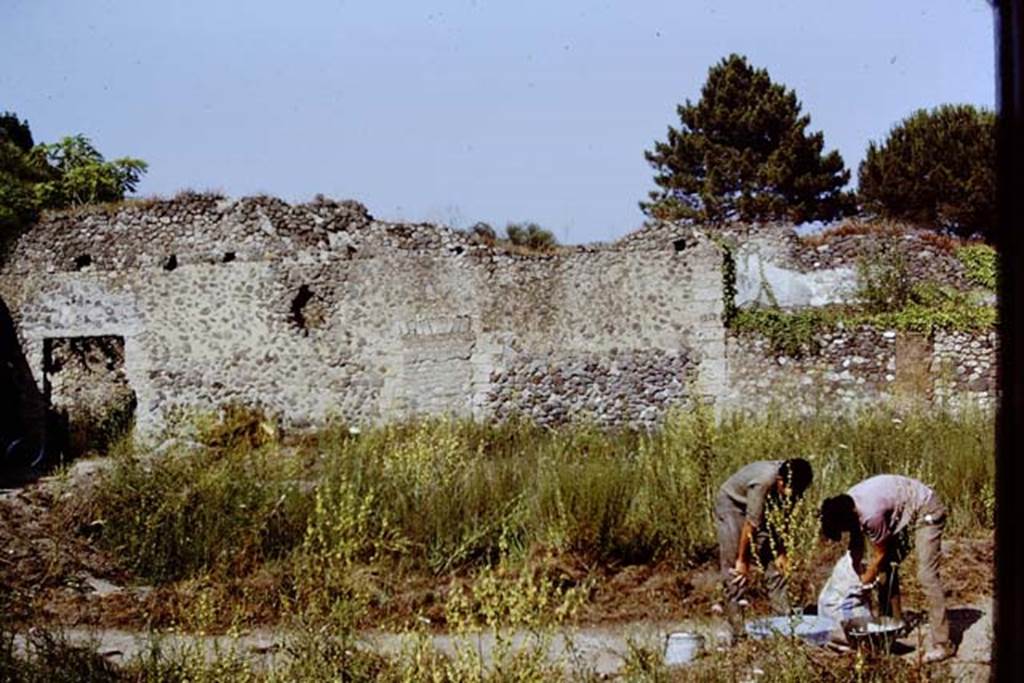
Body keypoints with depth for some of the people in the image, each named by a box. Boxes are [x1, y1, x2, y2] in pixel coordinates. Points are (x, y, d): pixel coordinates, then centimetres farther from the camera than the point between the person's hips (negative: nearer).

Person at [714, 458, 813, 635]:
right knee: (735, 569, -11)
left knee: (774, 561, -1)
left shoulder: (790, 483, -21)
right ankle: (737, 628, -9)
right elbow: (750, 525, -30)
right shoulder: (763, 481, -39)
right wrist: (742, 560, -22)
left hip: (758, 507, 6)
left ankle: (784, 616, 2)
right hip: (731, 504, -6)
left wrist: (781, 553, -9)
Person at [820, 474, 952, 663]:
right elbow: (857, 545, 7)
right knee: (886, 568, 7)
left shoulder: (871, 514, -33)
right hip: (902, 513, 9)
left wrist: (865, 582, -4)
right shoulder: (846, 505, -9)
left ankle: (942, 645, -20)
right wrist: (857, 573, 7)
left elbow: (879, 555, -17)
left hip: (926, 511, -9)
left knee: (926, 575, -18)